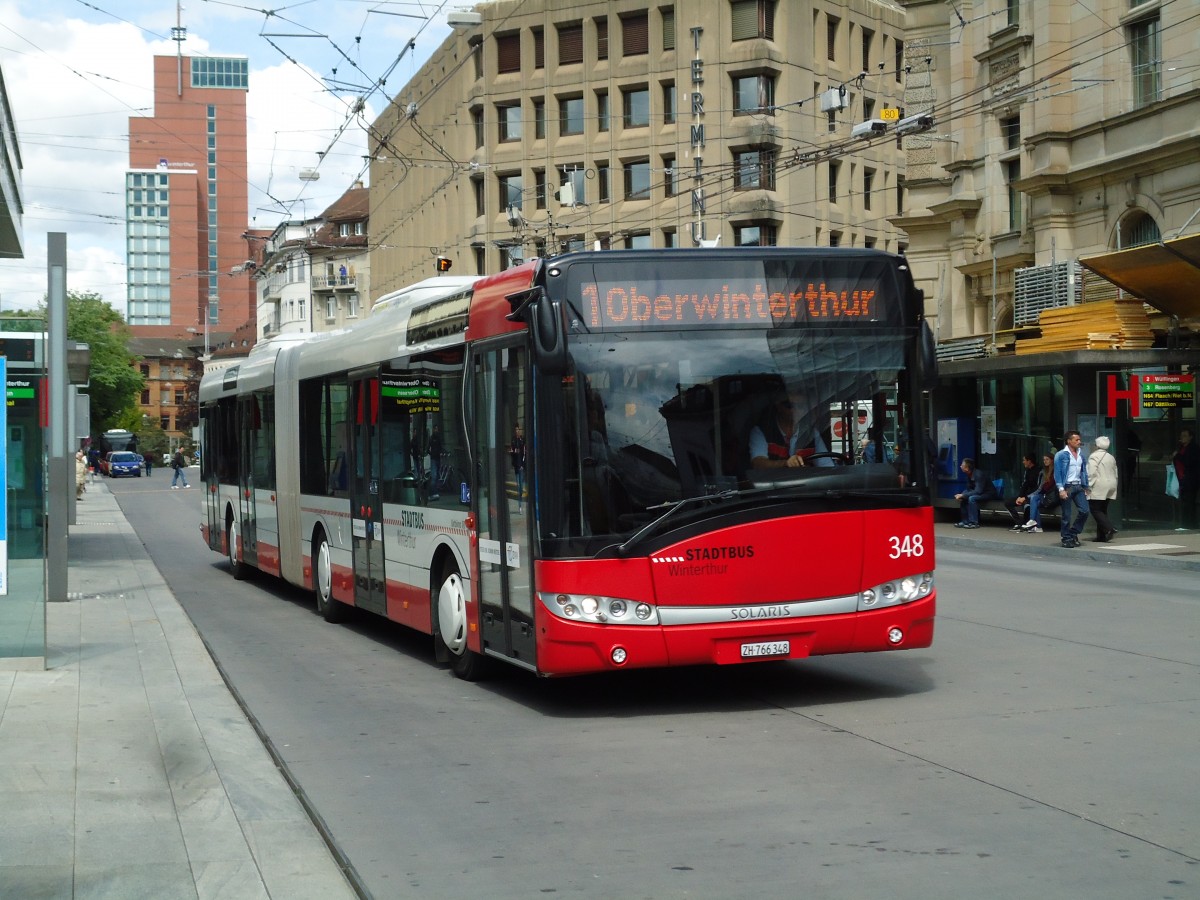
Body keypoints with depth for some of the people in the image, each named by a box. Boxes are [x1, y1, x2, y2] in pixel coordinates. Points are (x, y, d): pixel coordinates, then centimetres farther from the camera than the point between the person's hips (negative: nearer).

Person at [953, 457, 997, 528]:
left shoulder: (979, 474, -28)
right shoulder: (969, 475, -1)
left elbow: (978, 491, -32)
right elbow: (969, 489, 6)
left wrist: (963, 495, -30)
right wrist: (961, 495, -14)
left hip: (989, 494, -9)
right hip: (980, 493, 9)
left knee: (972, 498, -31)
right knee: (963, 498, -4)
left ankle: (974, 523, -26)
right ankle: (965, 521, -1)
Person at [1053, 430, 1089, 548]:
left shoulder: (1081, 455, 14)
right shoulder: (1061, 455, -5)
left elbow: (1084, 472, 18)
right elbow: (1057, 473, -8)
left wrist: (1085, 488, 12)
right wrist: (1061, 489, -16)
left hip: (1079, 486, 6)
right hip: (1067, 487, -6)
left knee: (1084, 511, -4)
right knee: (1066, 515, -1)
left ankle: (1073, 533, 14)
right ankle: (1066, 539, 8)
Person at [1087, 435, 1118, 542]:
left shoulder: (1094, 456, -9)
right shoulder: (1111, 457, 15)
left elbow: (1091, 473, -17)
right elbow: (1115, 474, 18)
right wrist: (1113, 487, 23)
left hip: (1098, 488, -8)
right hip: (1110, 488, 8)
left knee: (1095, 510, -5)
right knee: (1103, 510, 11)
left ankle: (1109, 528, -22)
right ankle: (1101, 536, 7)